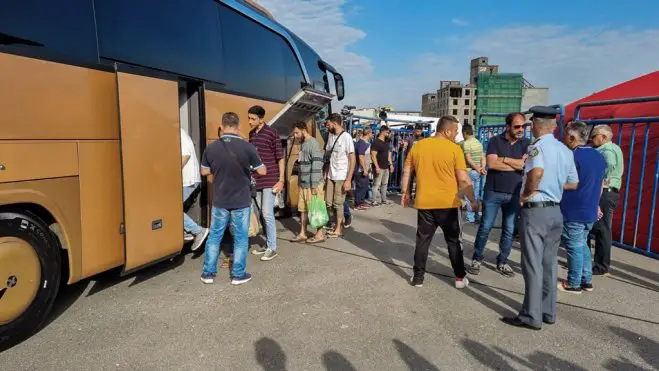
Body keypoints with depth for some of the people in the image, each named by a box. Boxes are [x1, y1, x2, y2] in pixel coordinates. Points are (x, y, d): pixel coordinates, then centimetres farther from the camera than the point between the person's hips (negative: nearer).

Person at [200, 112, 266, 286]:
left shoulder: (211, 148, -6)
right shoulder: (247, 147, -15)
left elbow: (204, 171, 7)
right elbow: (262, 171, -6)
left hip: (220, 201, 3)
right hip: (241, 202, -2)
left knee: (214, 236, 16)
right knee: (240, 238, 10)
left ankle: (208, 273, 22)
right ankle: (238, 275, 17)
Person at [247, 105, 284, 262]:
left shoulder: (272, 133, -8)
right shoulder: (251, 134, 12)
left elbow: (280, 158, -8)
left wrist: (281, 180, -12)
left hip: (270, 180, -7)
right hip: (256, 181, 7)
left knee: (267, 213, -7)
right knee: (262, 213, 12)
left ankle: (272, 248, 3)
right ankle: (268, 244, 23)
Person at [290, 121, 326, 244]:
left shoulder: (313, 144, -15)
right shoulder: (303, 144, 13)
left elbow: (317, 165, -20)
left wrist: (314, 185, -22)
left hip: (312, 184, -9)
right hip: (303, 184, 9)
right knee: (303, 209, 12)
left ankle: (319, 235, 12)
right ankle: (302, 234, 21)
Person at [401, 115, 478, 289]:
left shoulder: (418, 146, 3)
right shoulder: (454, 148, -9)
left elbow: (406, 172, 9)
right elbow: (463, 180, -10)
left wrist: (405, 193, 20)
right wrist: (473, 201, 1)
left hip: (424, 203, 3)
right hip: (448, 203, -3)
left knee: (423, 240, 11)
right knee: (454, 241, 12)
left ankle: (418, 277, 15)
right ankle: (460, 277, 20)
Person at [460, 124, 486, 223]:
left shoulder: (466, 143, -12)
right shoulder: (479, 143, 12)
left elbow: (468, 159, -20)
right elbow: (483, 158, 7)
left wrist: (477, 169, -15)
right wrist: (482, 168, -4)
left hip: (470, 171, -8)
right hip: (478, 172, 8)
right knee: (476, 194, 14)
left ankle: (470, 217, 1)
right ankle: (476, 216, 21)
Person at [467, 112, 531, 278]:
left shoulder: (526, 144, 4)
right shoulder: (495, 141, -1)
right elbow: (491, 164, -14)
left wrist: (503, 159, -10)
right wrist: (517, 164, -10)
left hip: (514, 194, 2)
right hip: (493, 192, -2)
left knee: (509, 230, 9)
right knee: (485, 227, 2)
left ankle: (502, 262, 22)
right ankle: (477, 259, 15)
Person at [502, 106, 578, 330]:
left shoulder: (537, 146, -14)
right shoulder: (565, 150, 10)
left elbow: (537, 171, -34)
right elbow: (573, 184, 17)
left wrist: (528, 193, -20)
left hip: (535, 211, -8)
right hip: (555, 211, 8)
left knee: (533, 264, -1)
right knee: (549, 263, 16)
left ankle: (532, 316, 7)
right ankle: (548, 312, 26)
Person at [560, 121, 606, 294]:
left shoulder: (573, 156, -16)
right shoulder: (599, 156, 10)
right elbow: (600, 185, 17)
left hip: (573, 211, -8)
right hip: (590, 211, 8)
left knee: (574, 247, 0)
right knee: (582, 244, 18)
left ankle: (574, 284, 9)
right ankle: (586, 280, 24)